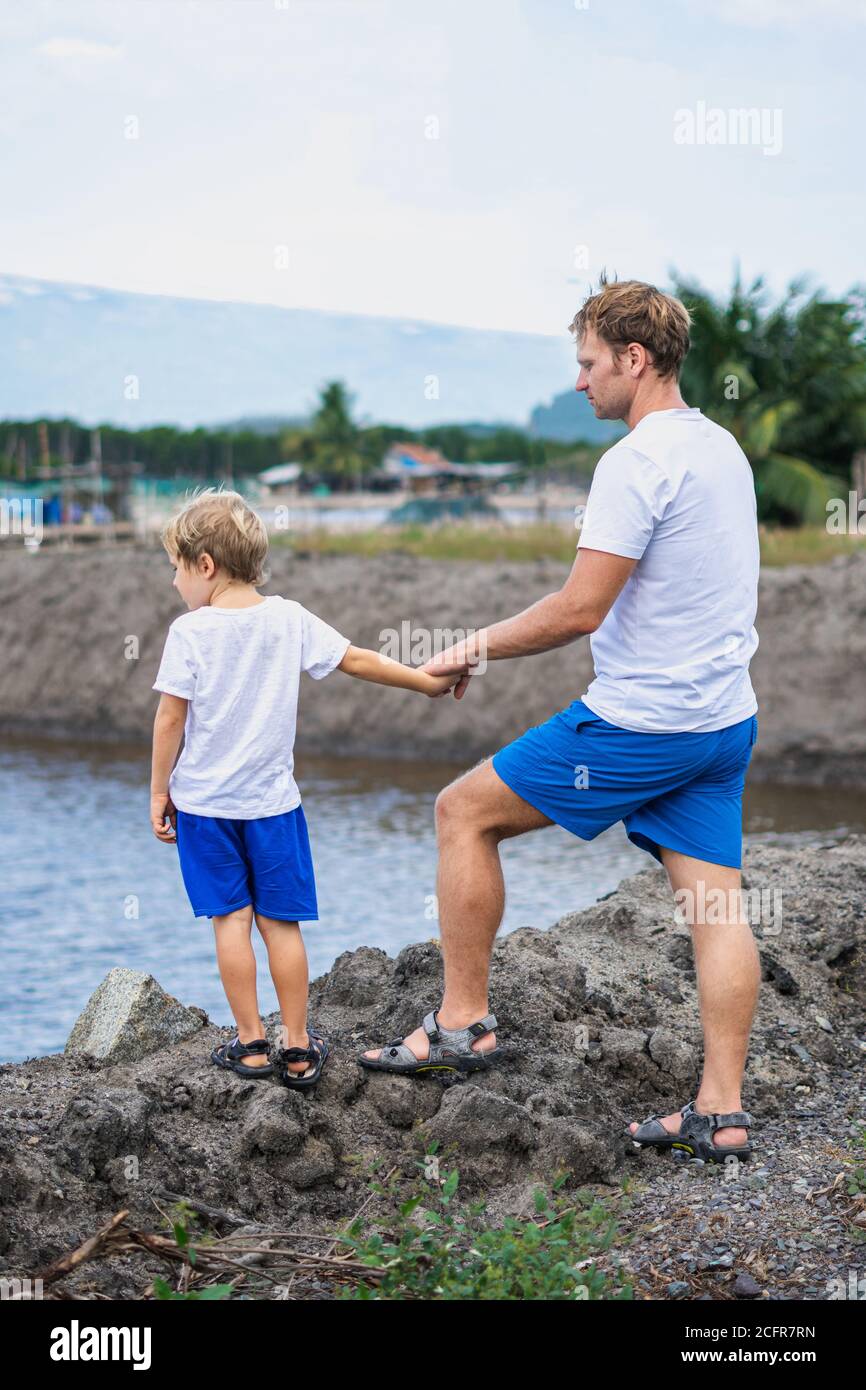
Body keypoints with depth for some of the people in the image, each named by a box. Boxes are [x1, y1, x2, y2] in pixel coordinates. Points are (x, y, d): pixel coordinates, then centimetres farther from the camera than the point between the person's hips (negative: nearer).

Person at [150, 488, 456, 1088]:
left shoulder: (190, 632, -10)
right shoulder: (289, 618, -1)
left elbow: (171, 719, -8)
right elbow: (357, 660, 5)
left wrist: (159, 792, 2)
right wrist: (426, 680, 17)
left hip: (204, 801, -2)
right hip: (272, 800, 2)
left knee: (231, 919, 6)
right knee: (282, 923, 7)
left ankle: (251, 1044, 9)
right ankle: (297, 1048, 12)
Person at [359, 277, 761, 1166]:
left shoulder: (637, 461, -17)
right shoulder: (722, 447, 12)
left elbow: (580, 609, -21)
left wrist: (474, 649, -8)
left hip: (639, 722, -9)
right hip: (725, 717, 9)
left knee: (463, 811, 4)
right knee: (714, 902, 7)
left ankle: (463, 1021, 9)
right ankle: (721, 1111, 8)